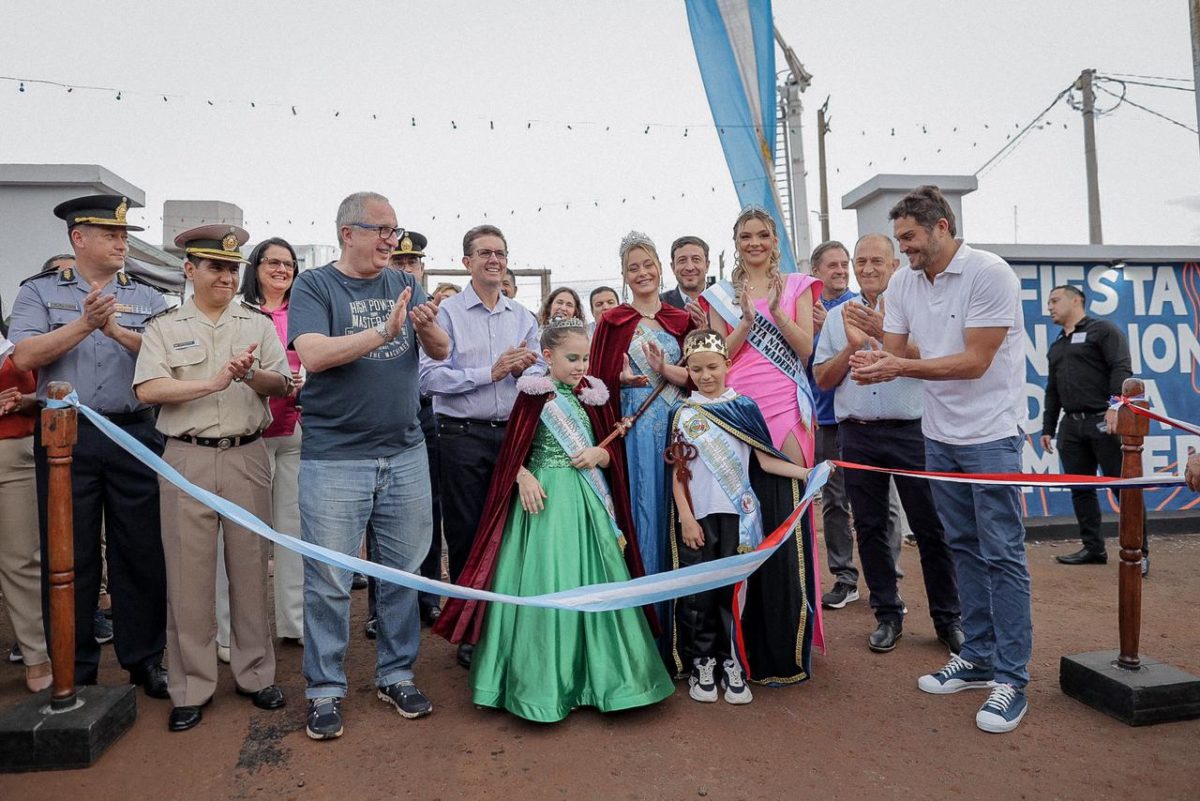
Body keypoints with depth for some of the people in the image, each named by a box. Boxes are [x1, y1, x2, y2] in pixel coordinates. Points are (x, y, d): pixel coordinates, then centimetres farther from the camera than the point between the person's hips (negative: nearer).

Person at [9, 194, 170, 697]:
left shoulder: (146, 298, 11)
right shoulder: (40, 292, 8)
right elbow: (24, 357, -7)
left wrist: (115, 329, -16)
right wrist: (84, 324, -15)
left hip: (135, 434, 1)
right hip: (66, 437, 0)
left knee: (141, 551, 5)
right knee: (68, 554, 7)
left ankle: (144, 658, 19)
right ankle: (73, 669, 21)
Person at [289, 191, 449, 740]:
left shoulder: (404, 285, 10)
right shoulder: (314, 285, -1)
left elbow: (442, 352, 4)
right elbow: (313, 355, -17)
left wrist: (427, 327, -17)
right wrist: (384, 333, -22)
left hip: (405, 454, 4)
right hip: (334, 458, -4)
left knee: (404, 572, 12)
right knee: (329, 581, 4)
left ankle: (396, 675, 29)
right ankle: (325, 690, 21)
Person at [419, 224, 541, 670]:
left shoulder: (523, 316, 13)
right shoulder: (447, 313, -2)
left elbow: (540, 374, 10)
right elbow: (430, 376, -13)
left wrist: (524, 369, -13)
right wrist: (491, 371, -16)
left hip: (512, 433, 4)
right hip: (463, 435, -3)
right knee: (466, 533, 4)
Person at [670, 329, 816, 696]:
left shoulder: (744, 407, 5)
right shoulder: (684, 414, 4)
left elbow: (765, 459, 2)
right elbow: (678, 472, 2)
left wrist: (806, 472, -10)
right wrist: (686, 518, -5)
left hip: (738, 514, 0)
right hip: (698, 515, 0)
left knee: (736, 588, 4)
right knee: (699, 591, 4)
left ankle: (734, 662, 18)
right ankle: (701, 662, 19)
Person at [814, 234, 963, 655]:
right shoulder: (837, 316, 11)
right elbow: (822, 379, 6)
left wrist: (884, 332, -19)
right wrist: (853, 344, -8)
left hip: (910, 430, -3)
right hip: (857, 434, 3)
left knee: (930, 527, 2)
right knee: (870, 527, 9)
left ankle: (948, 618, 16)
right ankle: (887, 614, 22)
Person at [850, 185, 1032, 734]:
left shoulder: (989, 274, -15)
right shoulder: (903, 284, 5)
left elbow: (974, 361, -19)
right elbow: (894, 353, 2)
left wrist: (901, 367, -27)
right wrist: (874, 364, -21)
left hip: (990, 432, -6)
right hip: (939, 435, 7)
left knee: (1001, 554, -3)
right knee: (964, 548, 14)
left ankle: (1011, 679, 8)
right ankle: (978, 657, 27)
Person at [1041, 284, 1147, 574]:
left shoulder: (1103, 330, 0)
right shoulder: (1056, 346, 21)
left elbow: (1121, 371, -12)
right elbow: (1052, 391, 23)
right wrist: (1047, 428, 19)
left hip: (1103, 421, -7)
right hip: (1071, 425, 7)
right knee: (1080, 489, 7)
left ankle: (1139, 551, 6)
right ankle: (1093, 548, 16)